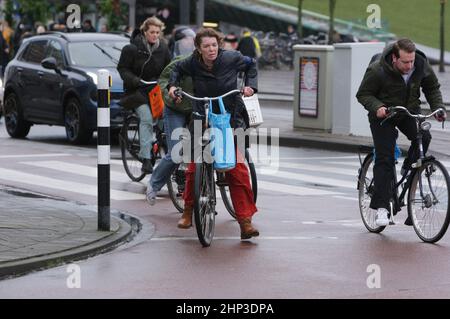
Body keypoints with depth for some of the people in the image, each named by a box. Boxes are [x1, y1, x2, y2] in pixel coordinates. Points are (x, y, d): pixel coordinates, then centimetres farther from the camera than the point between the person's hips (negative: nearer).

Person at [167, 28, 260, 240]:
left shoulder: (230, 59, -9)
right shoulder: (193, 63, -5)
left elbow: (251, 65, 12)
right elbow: (177, 69, 18)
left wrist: (250, 86, 0)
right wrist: (172, 85, 2)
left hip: (231, 119, -2)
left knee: (237, 169, -14)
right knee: (194, 166, -6)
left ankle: (245, 221, -13)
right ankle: (188, 211, 17)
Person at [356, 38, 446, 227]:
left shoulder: (422, 66, -13)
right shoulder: (377, 71, -24)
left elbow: (432, 88, 5)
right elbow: (363, 94, -14)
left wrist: (438, 108, -10)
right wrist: (377, 107, -33)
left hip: (410, 112, 3)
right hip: (383, 115, -3)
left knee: (423, 137, -26)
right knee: (384, 160, -12)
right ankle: (381, 207, -10)